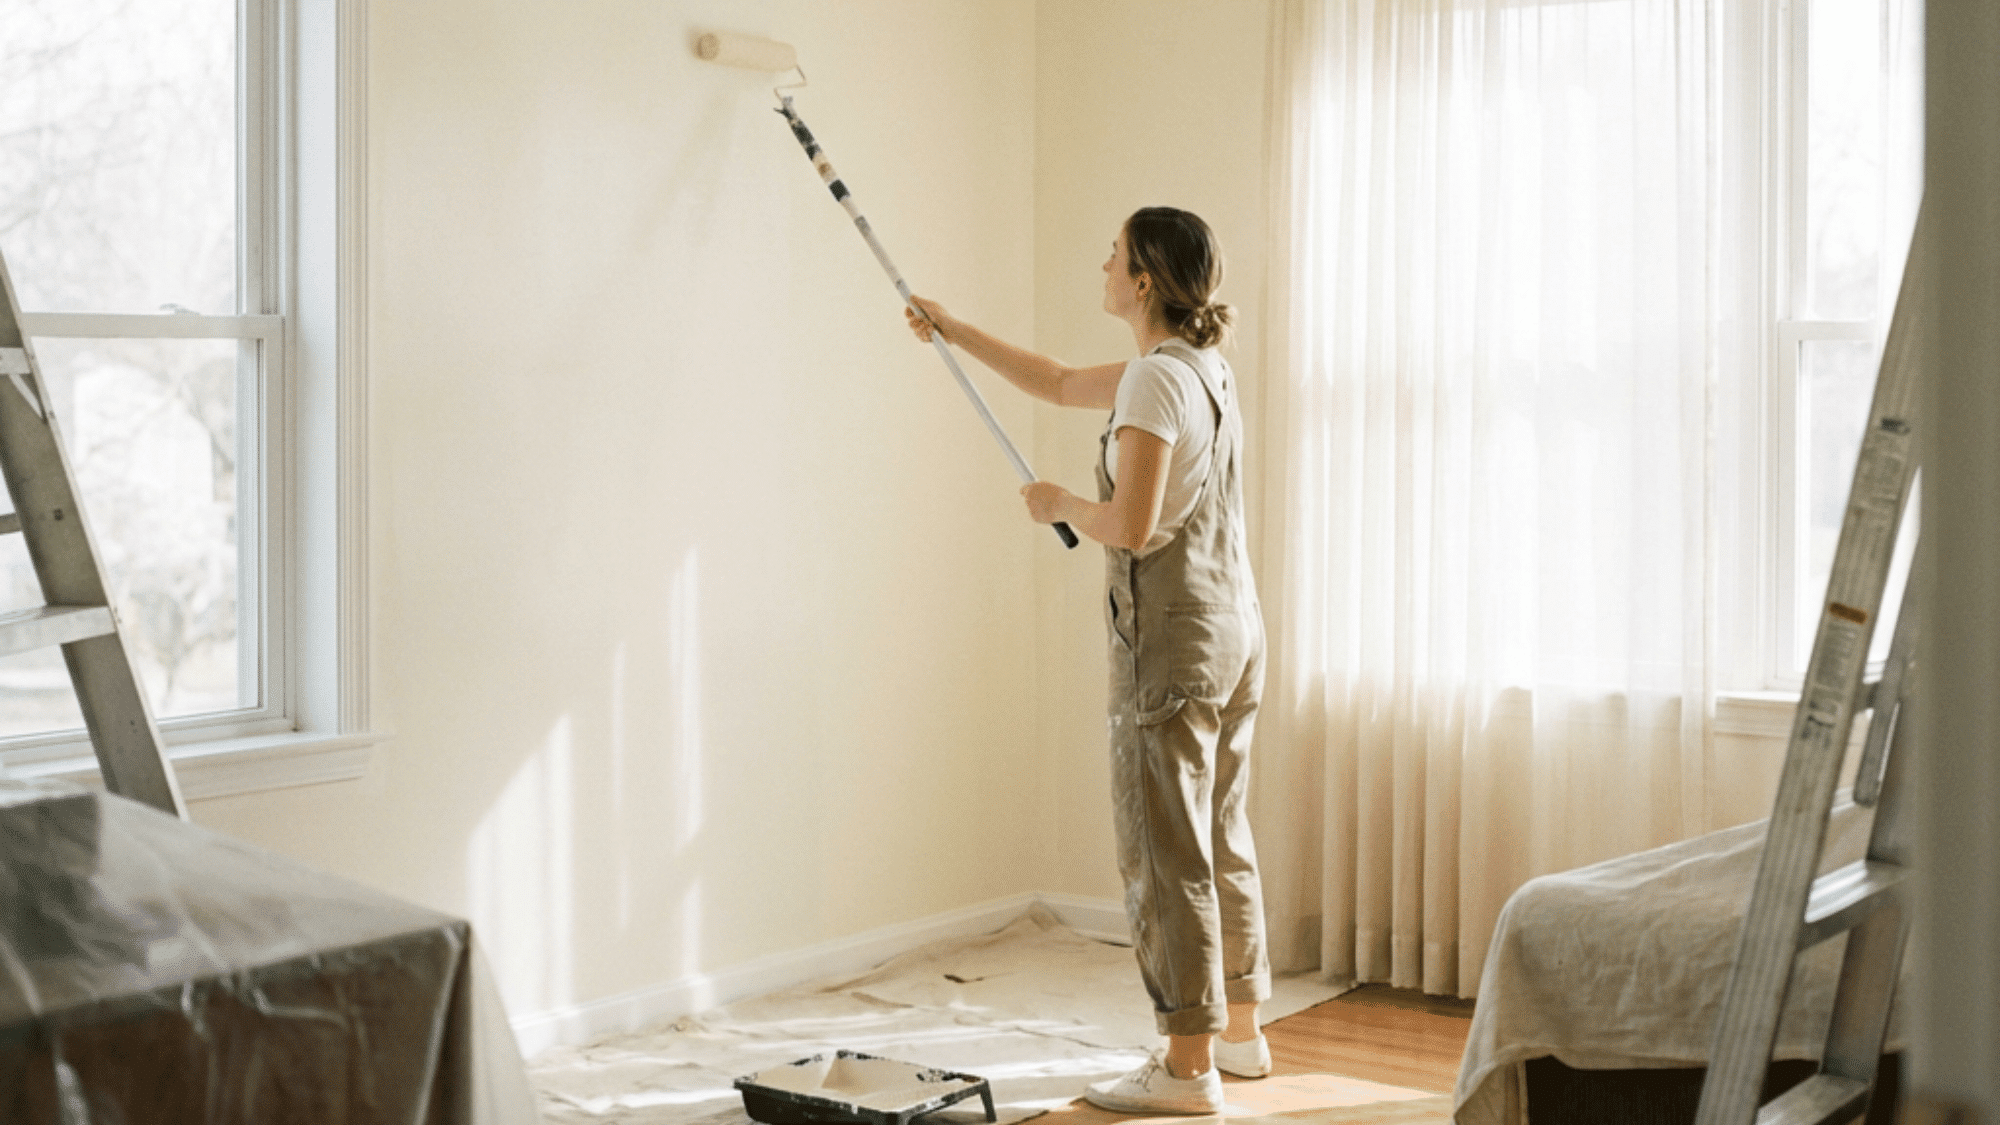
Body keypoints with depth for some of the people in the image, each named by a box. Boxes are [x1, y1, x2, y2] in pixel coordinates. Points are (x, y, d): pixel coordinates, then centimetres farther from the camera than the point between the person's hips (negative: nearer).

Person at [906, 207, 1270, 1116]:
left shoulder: (1156, 379, -17)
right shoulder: (1200, 366, 13)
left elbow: (1130, 527, -24)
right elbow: (1059, 385, 26)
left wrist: (1059, 504, -4)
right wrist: (954, 332, 30)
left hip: (1173, 634, -10)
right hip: (1236, 626, 10)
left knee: (1165, 850, -3)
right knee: (1221, 838, 17)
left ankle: (1188, 1067, 3)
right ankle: (1239, 1032, 27)